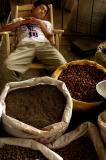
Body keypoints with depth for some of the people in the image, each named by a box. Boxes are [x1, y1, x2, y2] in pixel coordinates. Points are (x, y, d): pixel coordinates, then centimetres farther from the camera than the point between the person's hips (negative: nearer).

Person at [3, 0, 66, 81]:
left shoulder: (46, 23, 38)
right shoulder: (20, 20, 36)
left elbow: (50, 38, 19)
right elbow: (5, 28, 21)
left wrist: (40, 23, 12)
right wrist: (22, 22, 13)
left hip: (43, 44, 2)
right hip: (25, 45, -1)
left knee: (61, 63, -31)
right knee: (9, 64, -36)